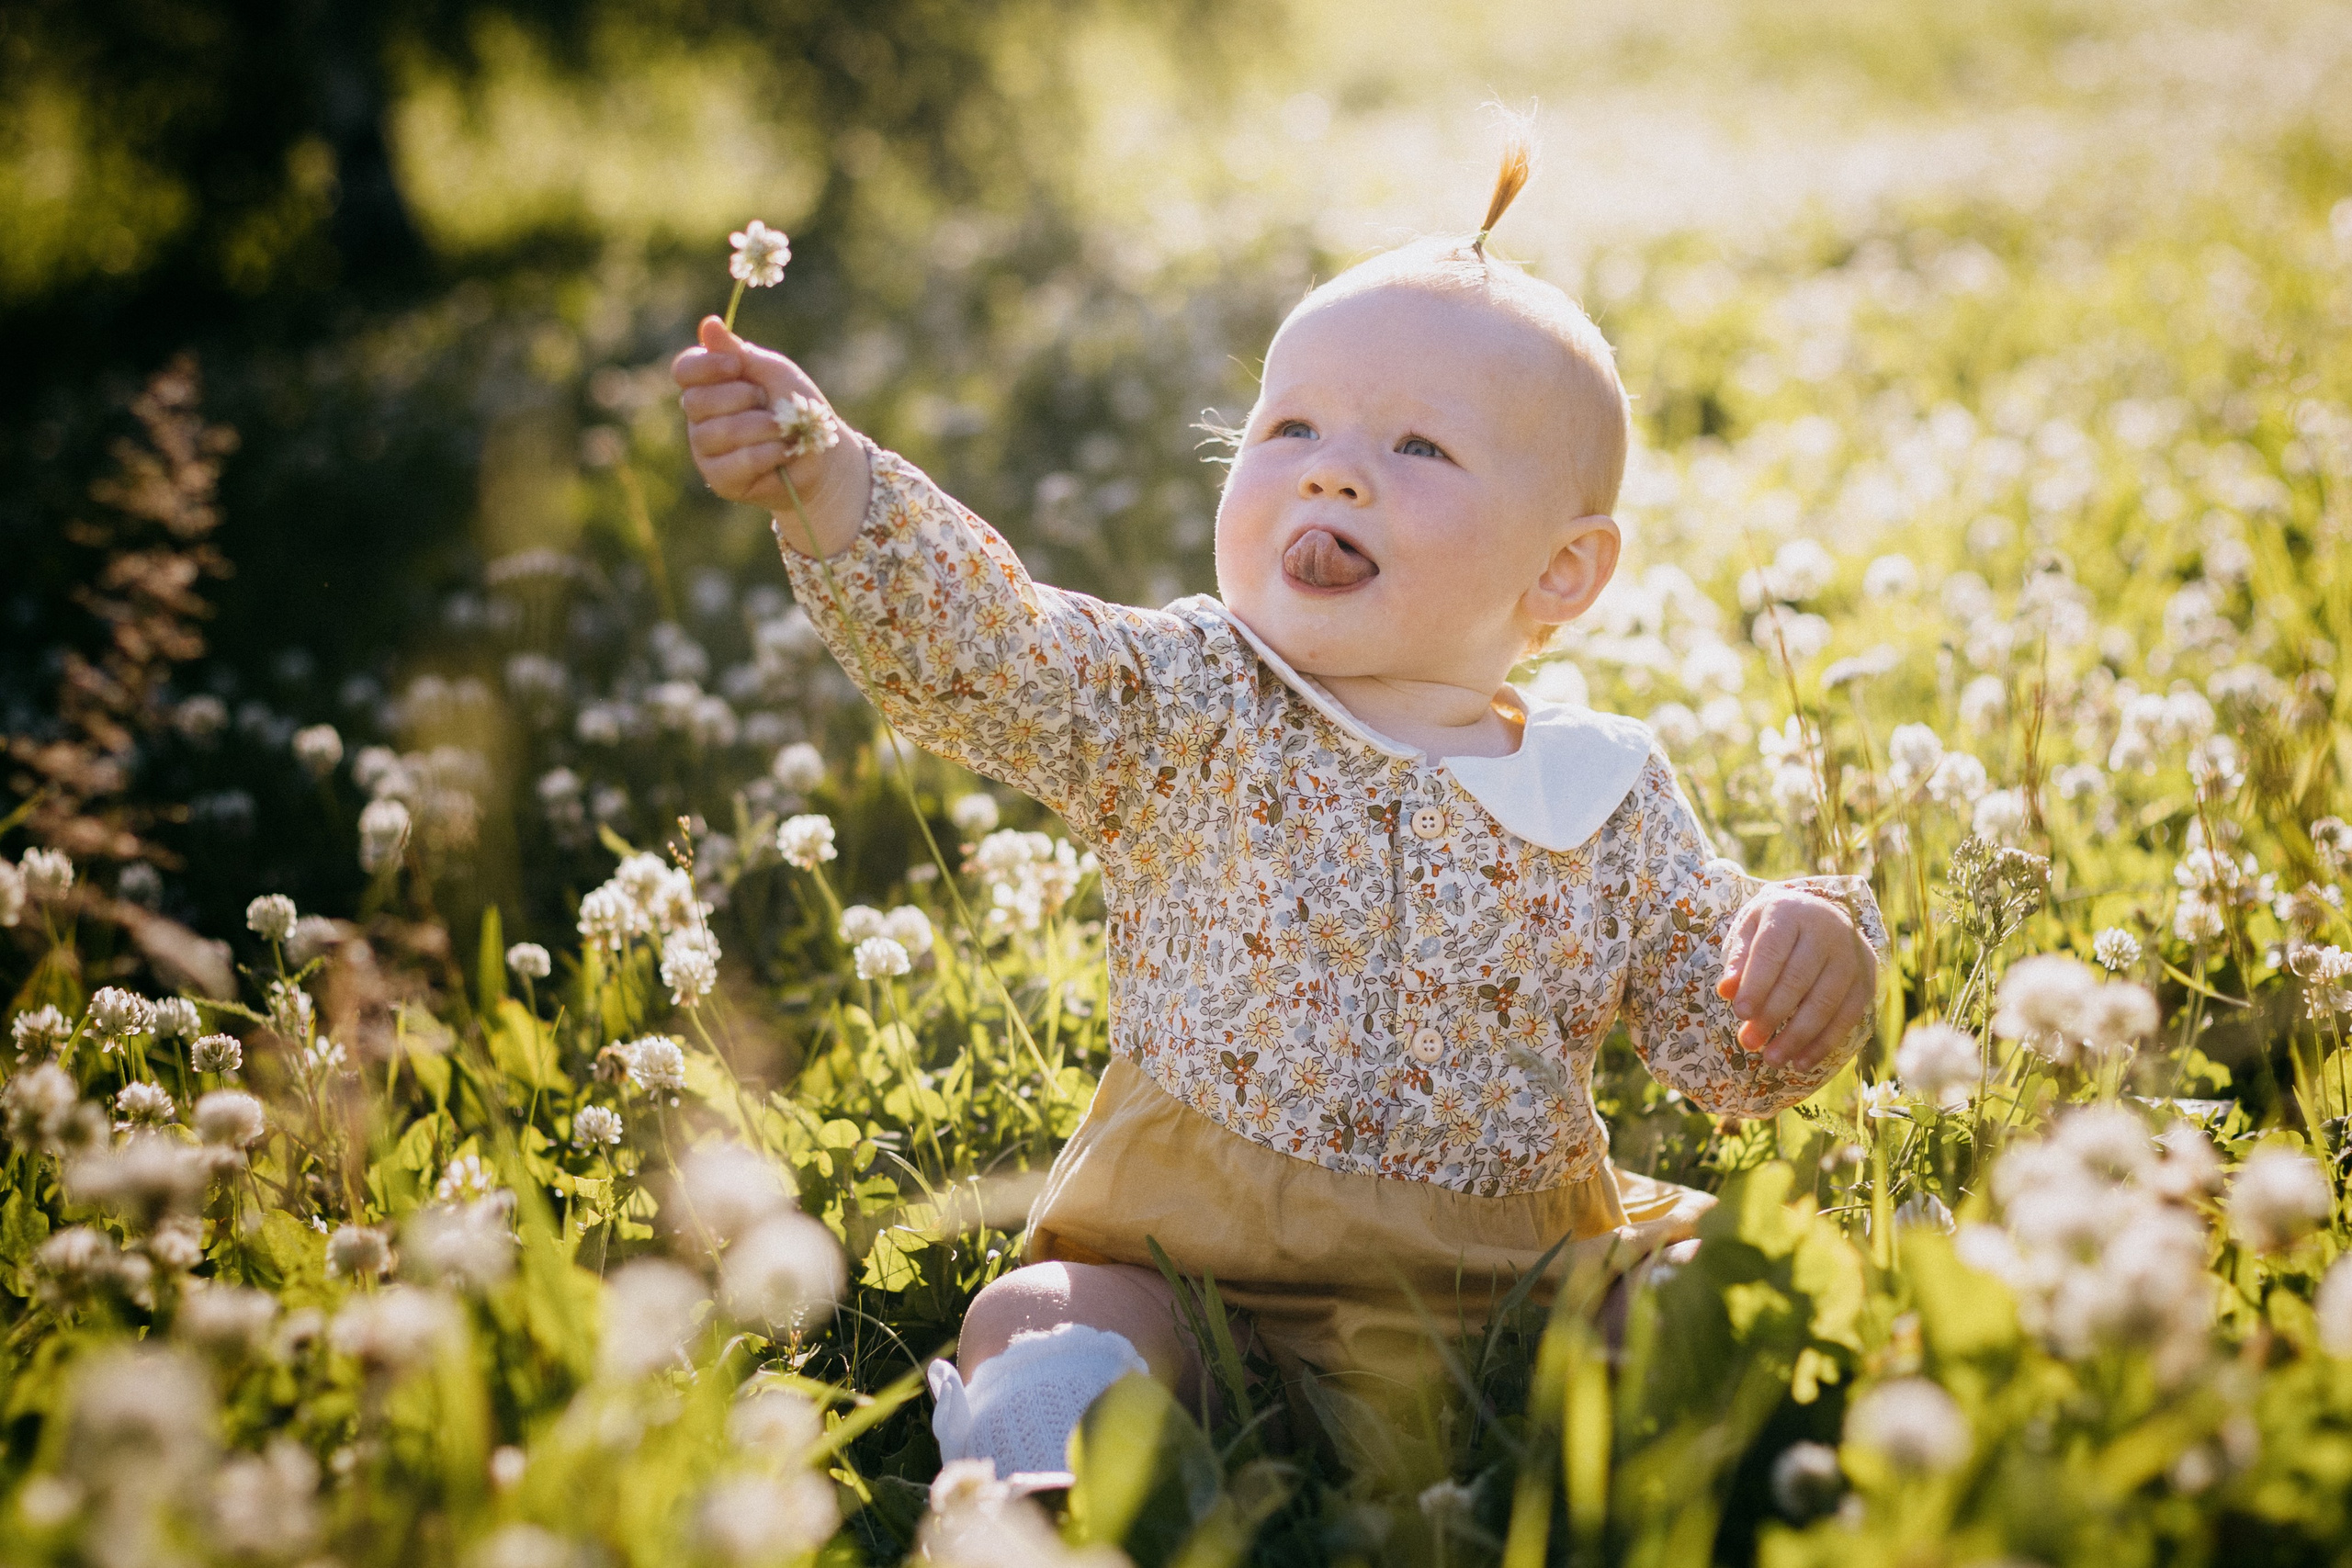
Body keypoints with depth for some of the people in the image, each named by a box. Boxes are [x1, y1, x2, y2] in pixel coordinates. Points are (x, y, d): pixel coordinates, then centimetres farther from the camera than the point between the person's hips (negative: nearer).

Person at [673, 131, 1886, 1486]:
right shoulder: (1185, 711, 0)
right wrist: (823, 476, -31)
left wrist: (1808, 953, -14)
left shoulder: (1614, 797, 5)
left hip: (1512, 1287, 2)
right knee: (1036, 1335, -26)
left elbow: (1723, 1039, 9)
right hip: (1189, 1273, -2)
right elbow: (982, 647, -16)